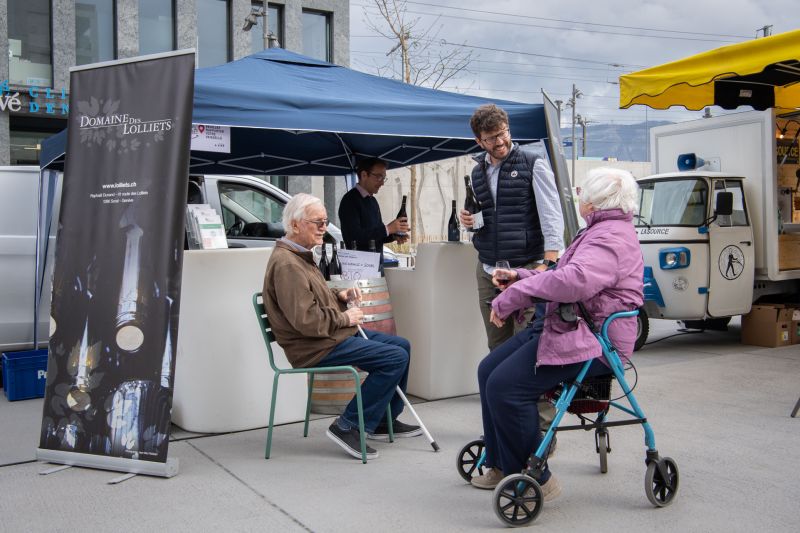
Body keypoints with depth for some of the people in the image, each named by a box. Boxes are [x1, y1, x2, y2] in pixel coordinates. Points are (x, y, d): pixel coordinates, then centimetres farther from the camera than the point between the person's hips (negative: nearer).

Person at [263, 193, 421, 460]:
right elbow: (306, 320, -27)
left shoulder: (299, 256, 16)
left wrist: (340, 296, 9)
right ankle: (347, 426, -12)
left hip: (333, 335, 11)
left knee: (402, 345, 13)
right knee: (395, 358, -20)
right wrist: (344, 318, -14)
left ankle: (385, 421, 22)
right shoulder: (286, 264, -20)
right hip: (315, 347, -11)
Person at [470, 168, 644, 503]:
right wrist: (520, 276, 19)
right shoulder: (602, 230, 20)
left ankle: (535, 479, -7)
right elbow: (565, 277, 29)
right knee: (488, 371, 7)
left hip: (591, 342, -11)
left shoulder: (610, 237, -17)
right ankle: (502, 465, 17)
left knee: (505, 387, -22)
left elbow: (574, 281, -34)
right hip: (564, 327, 11)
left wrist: (511, 297, -25)